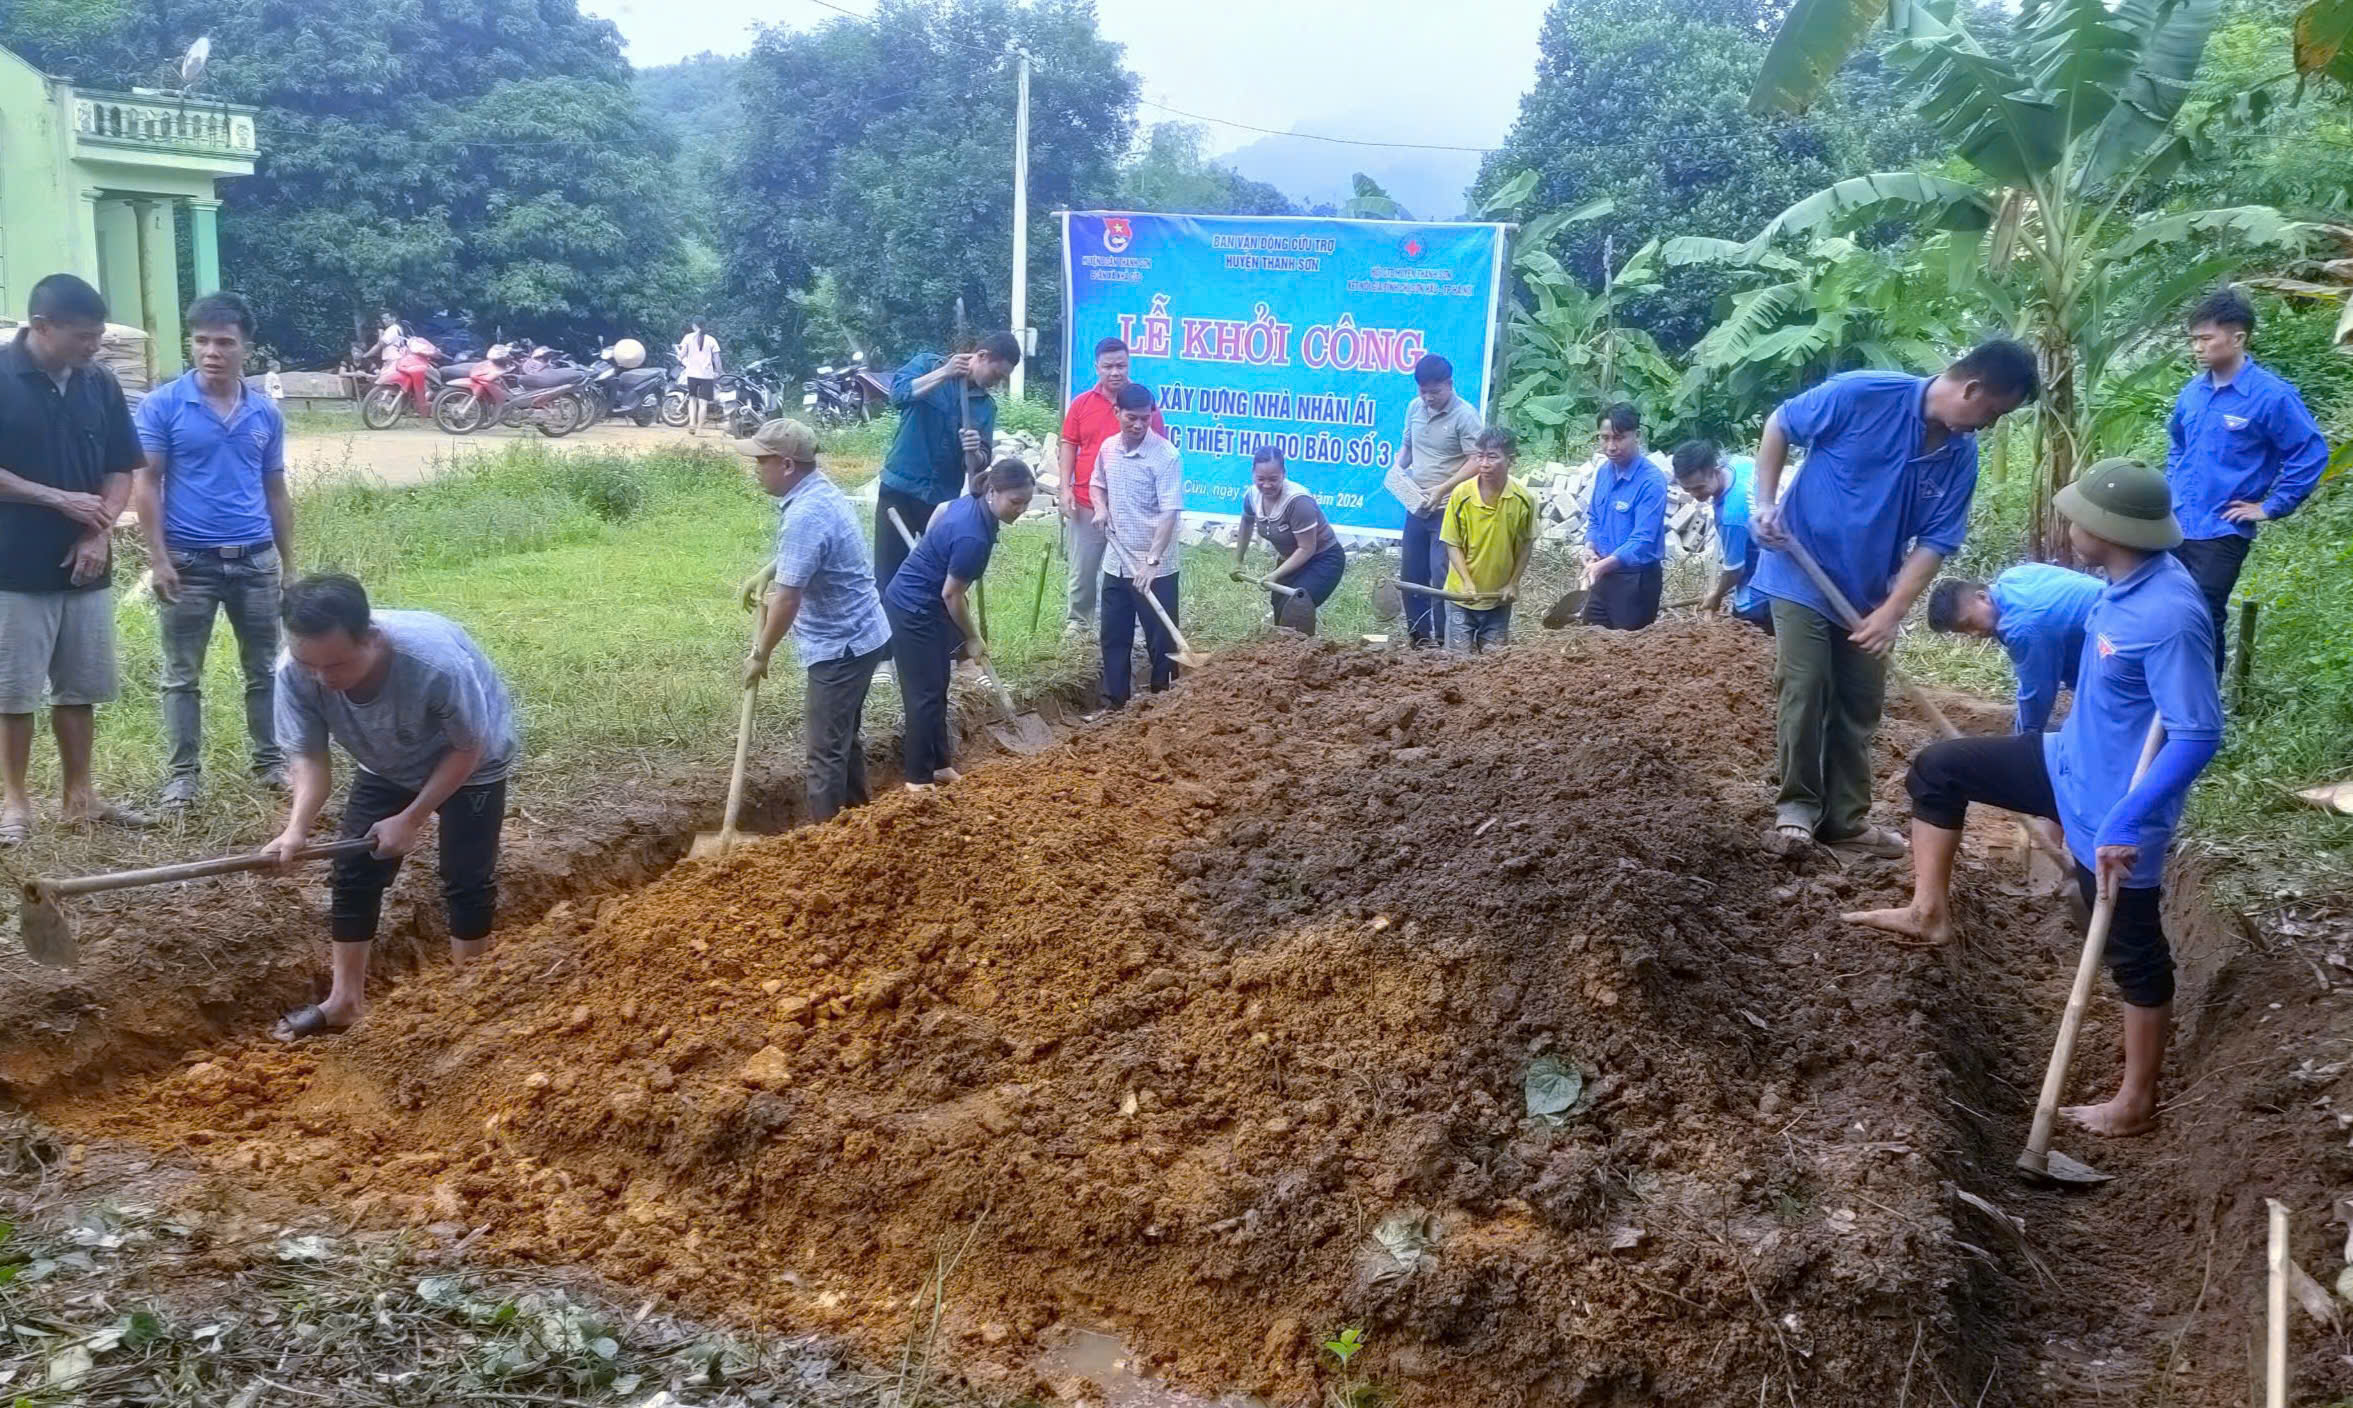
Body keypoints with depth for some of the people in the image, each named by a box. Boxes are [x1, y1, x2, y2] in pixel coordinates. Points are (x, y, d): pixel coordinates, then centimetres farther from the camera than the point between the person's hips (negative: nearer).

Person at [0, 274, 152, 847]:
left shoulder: (99, 384, 3)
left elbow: (121, 469, 8)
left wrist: (100, 531, -7)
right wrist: (60, 501, -16)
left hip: (85, 567, 5)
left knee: (79, 688, 11)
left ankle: (78, 795, 22)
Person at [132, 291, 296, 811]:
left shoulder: (266, 413, 5)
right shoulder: (162, 405, -6)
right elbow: (145, 483, -5)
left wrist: (289, 563, 11)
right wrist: (158, 559, -11)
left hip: (255, 560, 3)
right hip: (189, 561, -3)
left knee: (265, 670, 11)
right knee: (182, 676, 6)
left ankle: (270, 762, 23)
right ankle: (183, 774, 15)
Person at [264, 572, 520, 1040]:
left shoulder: (437, 662, -44)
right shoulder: (294, 672, -32)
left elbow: (467, 750, -27)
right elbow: (309, 756, -21)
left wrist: (412, 818, -26)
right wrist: (297, 829, -38)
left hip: (470, 764, -4)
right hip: (388, 767, 4)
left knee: (466, 879, -5)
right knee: (353, 872, 2)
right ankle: (345, 1001, 16)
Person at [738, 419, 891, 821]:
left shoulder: (805, 515, -26)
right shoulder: (821, 492, 6)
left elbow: (787, 598, -24)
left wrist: (761, 655, -13)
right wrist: (764, 574, 14)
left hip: (841, 646, -10)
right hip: (857, 636, 10)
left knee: (826, 747, -1)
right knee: (843, 735, 22)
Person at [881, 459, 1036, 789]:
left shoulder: (972, 503, -5)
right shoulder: (973, 537, -31)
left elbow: (941, 509, 18)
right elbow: (952, 594, -21)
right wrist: (972, 639, -7)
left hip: (925, 604, 10)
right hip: (913, 610, -10)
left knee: (937, 690, 16)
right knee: (925, 695, -3)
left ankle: (939, 764, 26)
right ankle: (918, 778, 6)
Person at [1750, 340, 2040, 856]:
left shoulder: (1961, 457, -5)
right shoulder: (1865, 394, -19)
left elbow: (1934, 541, -6)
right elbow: (1780, 425, -8)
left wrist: (1892, 610, -16)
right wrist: (1764, 502, -14)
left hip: (1867, 592, 5)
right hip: (1803, 573, -5)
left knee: (1860, 704, 9)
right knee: (1807, 690, -7)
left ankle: (1845, 817, 21)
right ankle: (1797, 804, 9)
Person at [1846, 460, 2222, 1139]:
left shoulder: (2170, 615, -31)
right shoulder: (2129, 581, -3)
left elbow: (2198, 735, -31)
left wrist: (2126, 821, -33)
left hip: (2114, 807, -9)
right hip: (2069, 763, 9)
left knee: (2132, 953, 7)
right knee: (1937, 767, 11)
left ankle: (2137, 1102, 23)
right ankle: (1930, 910, 20)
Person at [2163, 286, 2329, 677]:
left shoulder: (2271, 395, -15)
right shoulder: (2193, 391, 4)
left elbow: (2311, 454, -13)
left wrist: (2270, 507, -11)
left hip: (2221, 531, -6)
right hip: (2175, 525, 6)